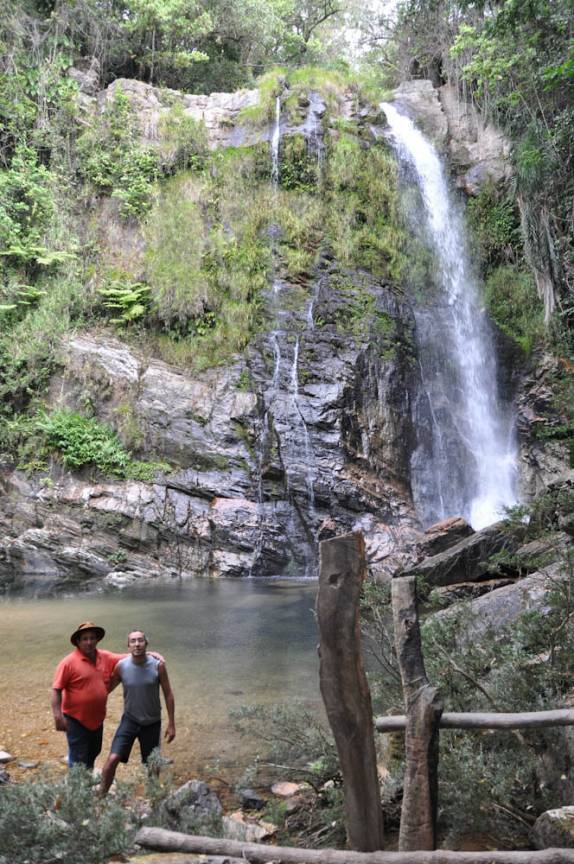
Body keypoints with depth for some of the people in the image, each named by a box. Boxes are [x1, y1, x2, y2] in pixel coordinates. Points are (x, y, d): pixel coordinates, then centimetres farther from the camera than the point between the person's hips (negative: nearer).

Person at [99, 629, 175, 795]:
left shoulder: (158, 665, -14)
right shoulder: (121, 666, -12)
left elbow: (168, 694, -6)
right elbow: (107, 688, 4)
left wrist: (171, 724, -5)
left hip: (152, 723, 0)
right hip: (129, 720, 0)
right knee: (113, 758, -14)